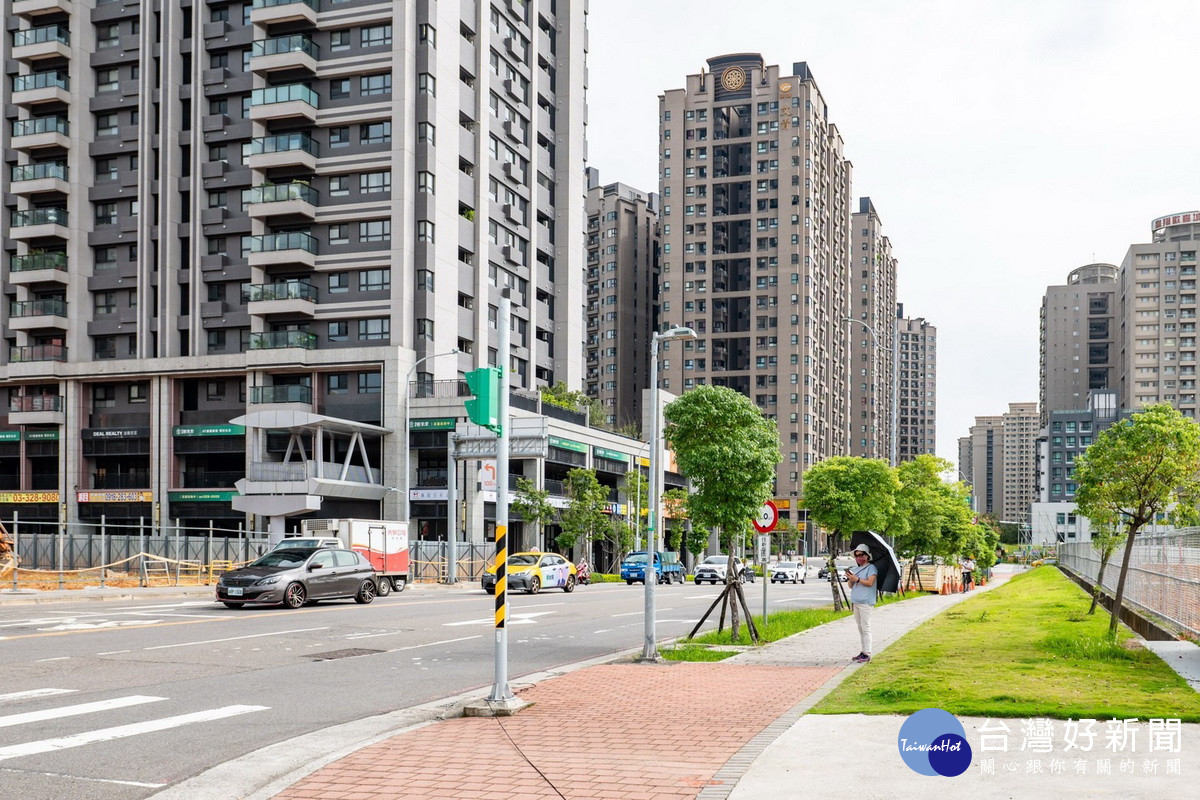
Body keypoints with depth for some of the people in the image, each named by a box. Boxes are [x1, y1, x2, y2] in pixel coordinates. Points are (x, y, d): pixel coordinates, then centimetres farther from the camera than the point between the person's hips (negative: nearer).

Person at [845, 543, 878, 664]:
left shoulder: (871, 568, -3)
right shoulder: (855, 569, 18)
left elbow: (870, 582, -16)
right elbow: (851, 586, 16)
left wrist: (857, 579, -20)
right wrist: (850, 579, -4)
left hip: (866, 602, -8)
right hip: (855, 601, 8)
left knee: (865, 628, -9)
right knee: (860, 628, 11)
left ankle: (867, 654, -9)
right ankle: (863, 652, 15)